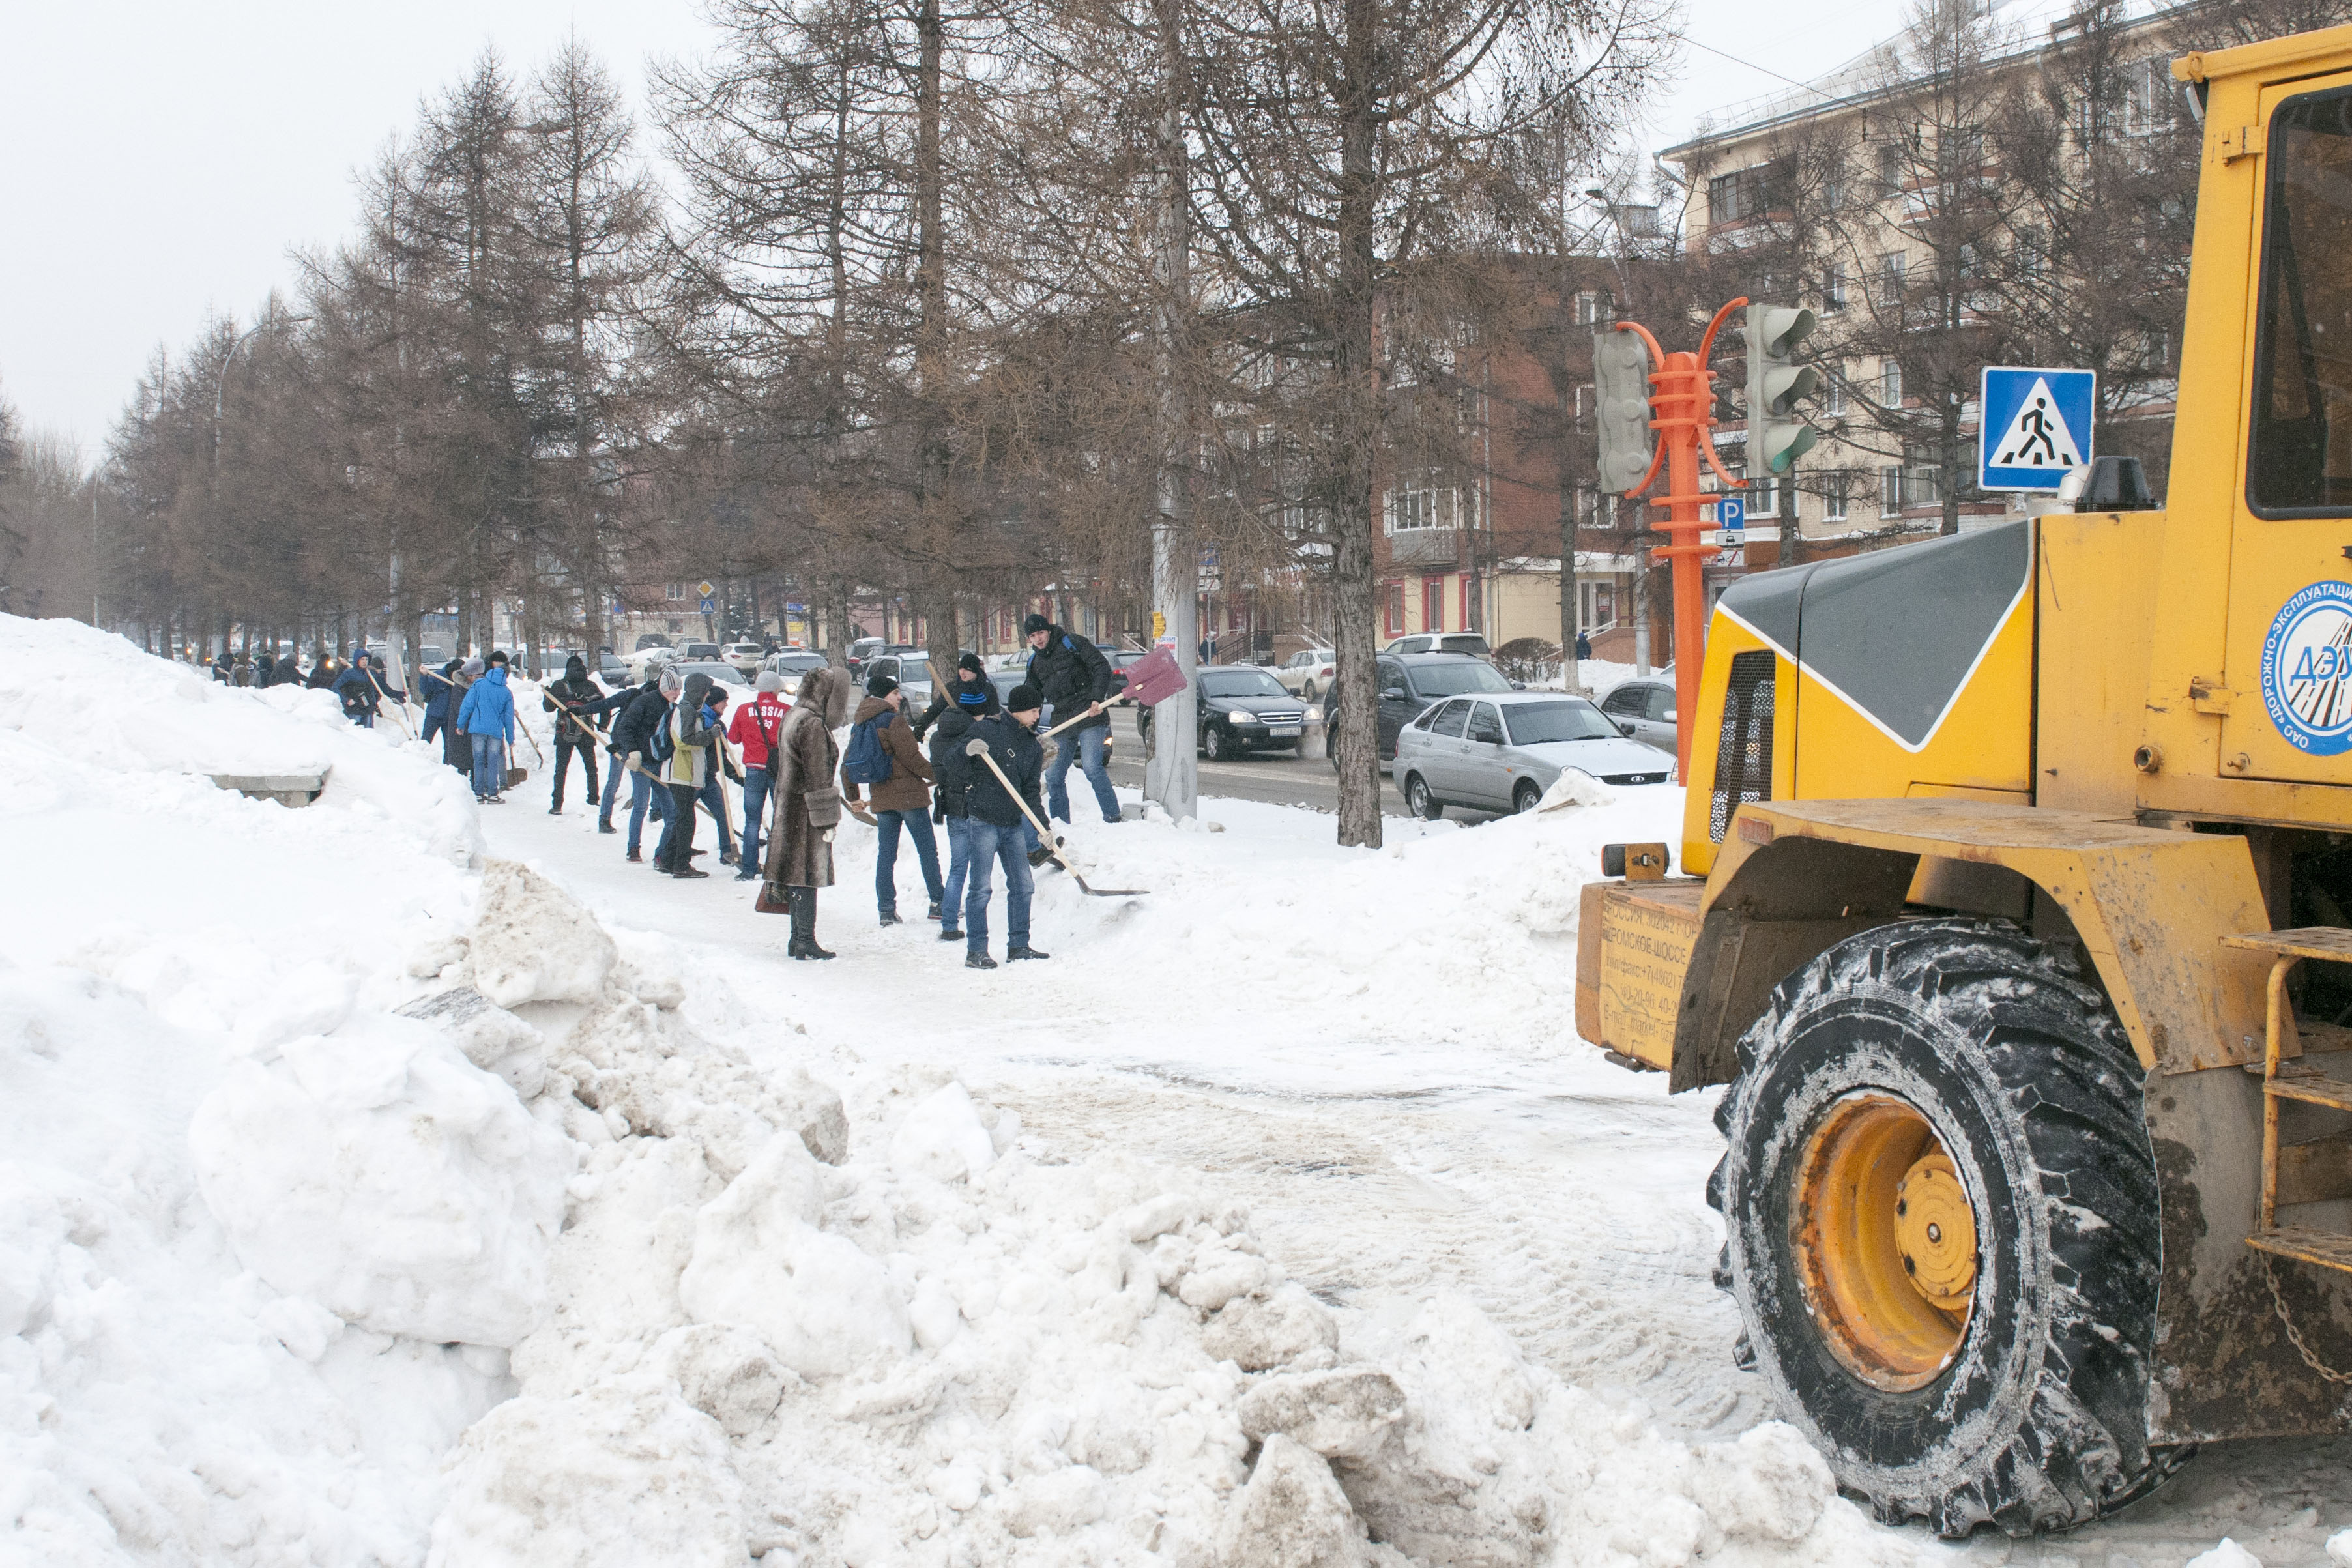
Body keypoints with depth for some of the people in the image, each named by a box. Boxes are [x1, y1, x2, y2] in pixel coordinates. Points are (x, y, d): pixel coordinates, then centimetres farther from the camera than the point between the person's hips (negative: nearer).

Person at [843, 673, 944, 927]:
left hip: (881, 799, 7)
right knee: (927, 849, 2)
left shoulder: (861, 726, 10)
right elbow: (911, 758, -16)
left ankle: (886, 909, 7)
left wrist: (852, 797, 24)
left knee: (886, 853, 9)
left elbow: (847, 765, 14)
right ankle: (938, 903, 5)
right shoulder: (894, 721, -13)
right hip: (909, 794, -7)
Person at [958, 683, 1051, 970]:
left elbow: (1030, 792, 11)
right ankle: (975, 951, -3)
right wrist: (968, 749, -26)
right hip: (982, 820, -6)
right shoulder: (987, 729, -5)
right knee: (981, 888, -8)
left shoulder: (1034, 747, 12)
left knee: (1022, 885, 8)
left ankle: (1018, 946, 19)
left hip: (1012, 825, 6)